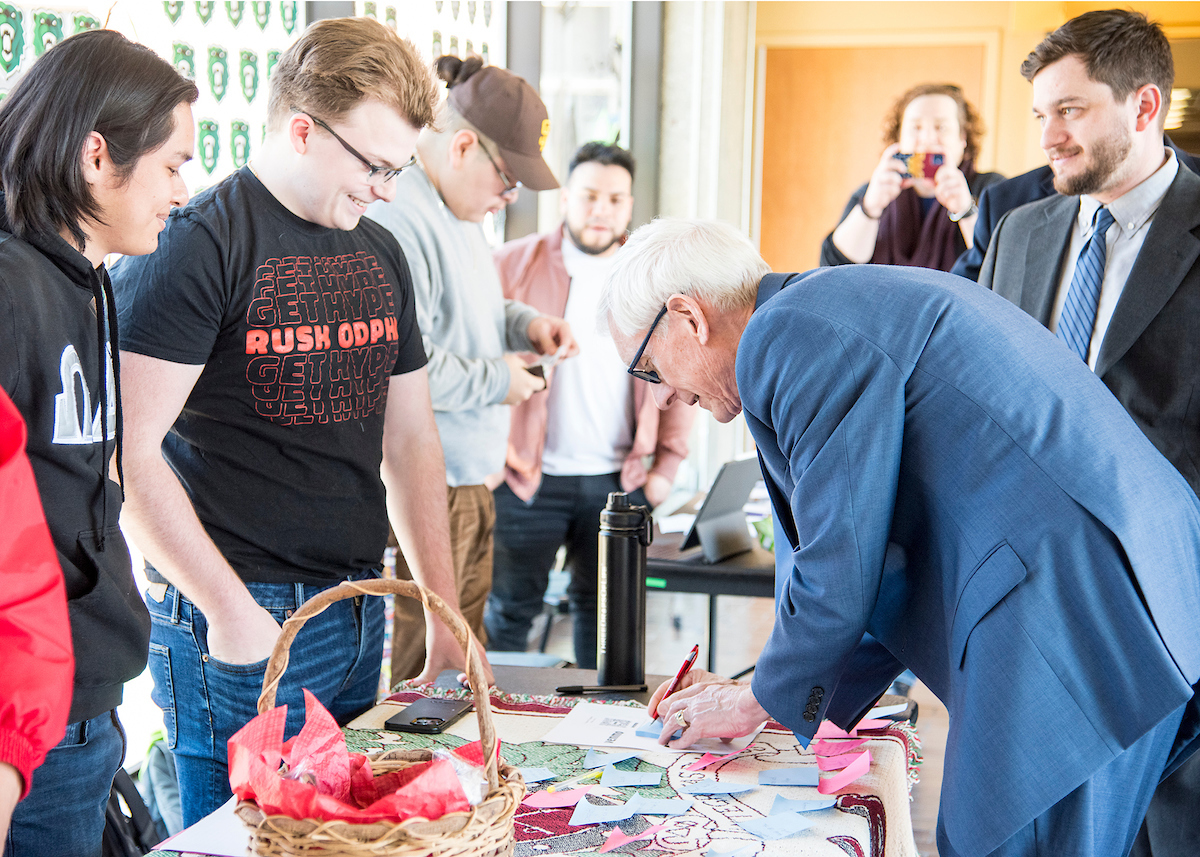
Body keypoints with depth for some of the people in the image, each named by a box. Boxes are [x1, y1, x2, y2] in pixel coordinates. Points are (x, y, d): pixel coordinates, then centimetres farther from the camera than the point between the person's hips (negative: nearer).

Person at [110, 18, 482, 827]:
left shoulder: (379, 253, 12)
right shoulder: (197, 246, -12)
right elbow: (128, 453, -17)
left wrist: (445, 610, 10)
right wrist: (229, 609, -17)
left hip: (362, 607, 7)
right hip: (242, 618, -7)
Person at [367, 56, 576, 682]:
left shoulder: (460, 209, 14)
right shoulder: (396, 219, -20)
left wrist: (523, 323, 10)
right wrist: (496, 380, -15)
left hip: (468, 482, 11)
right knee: (415, 684, -1)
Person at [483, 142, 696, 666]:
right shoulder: (515, 264, 0)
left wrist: (667, 463, 6)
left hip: (619, 481, 2)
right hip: (527, 477, -2)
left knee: (603, 609, 11)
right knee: (510, 607, 5)